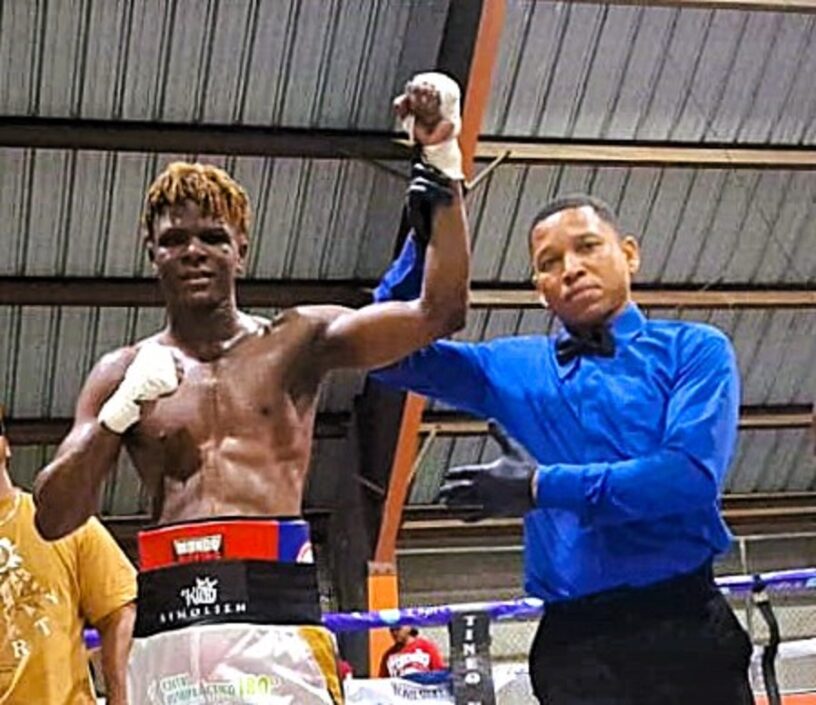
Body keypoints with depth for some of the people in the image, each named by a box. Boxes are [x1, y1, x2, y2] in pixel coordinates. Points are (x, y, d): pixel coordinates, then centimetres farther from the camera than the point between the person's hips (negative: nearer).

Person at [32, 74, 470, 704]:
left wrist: (442, 166, -6)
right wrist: (121, 412, -6)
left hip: (275, 612, -2)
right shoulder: (123, 374, 14)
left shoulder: (297, 341, 10)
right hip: (169, 624, 2)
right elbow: (52, 521, 8)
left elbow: (439, 311, 0)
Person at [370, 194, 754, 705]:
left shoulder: (694, 349, 4)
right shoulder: (515, 367, 15)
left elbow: (693, 475, -11)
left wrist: (543, 488, -10)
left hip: (684, 627, -2)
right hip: (572, 641, 2)